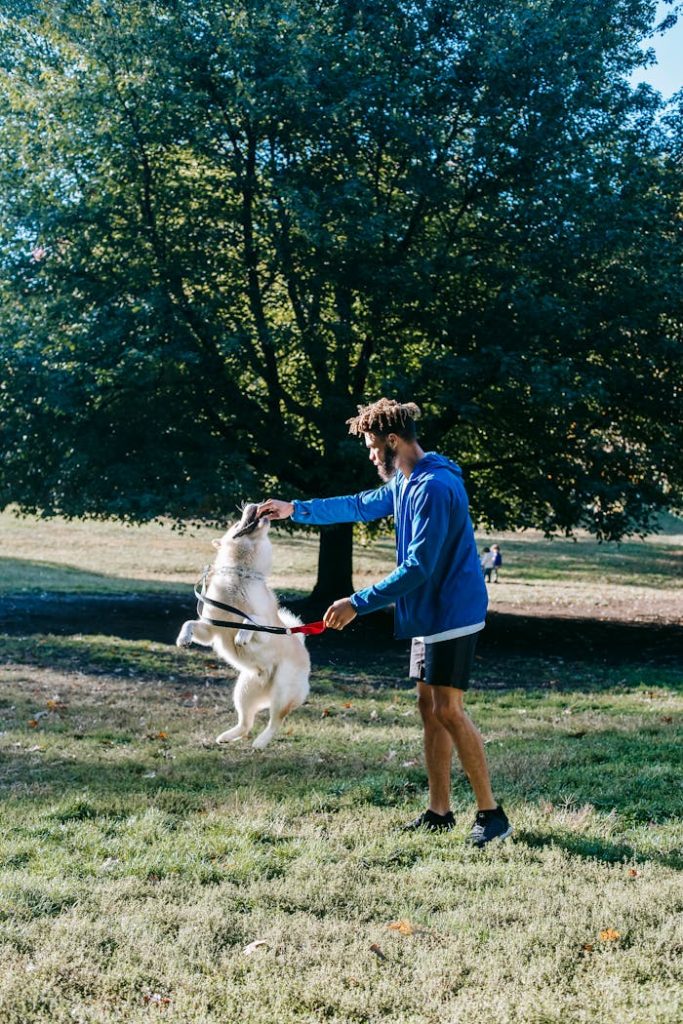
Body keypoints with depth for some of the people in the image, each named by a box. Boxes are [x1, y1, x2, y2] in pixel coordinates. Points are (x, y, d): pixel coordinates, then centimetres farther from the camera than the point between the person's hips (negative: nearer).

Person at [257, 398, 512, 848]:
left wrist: (358, 603, -22)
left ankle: (491, 814, -5)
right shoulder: (404, 483, 11)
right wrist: (296, 509, 31)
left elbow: (418, 568, -25)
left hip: (452, 614, -10)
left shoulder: (434, 489, -22)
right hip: (428, 613, 10)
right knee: (429, 707, 10)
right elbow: (360, 506, 29)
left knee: (449, 710, -11)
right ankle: (440, 811, 16)